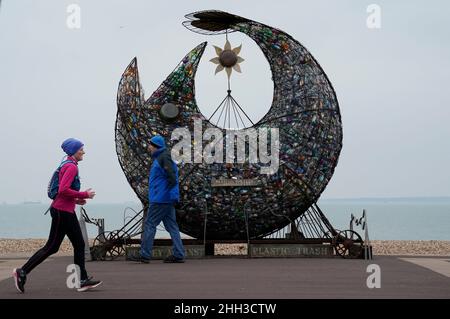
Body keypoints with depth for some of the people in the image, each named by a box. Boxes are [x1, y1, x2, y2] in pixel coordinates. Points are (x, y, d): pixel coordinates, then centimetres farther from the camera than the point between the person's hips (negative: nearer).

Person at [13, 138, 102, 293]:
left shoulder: (67, 165, 16)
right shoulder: (71, 167, -15)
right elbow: (63, 190, -25)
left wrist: (76, 199, 11)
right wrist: (84, 195, -17)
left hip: (67, 211, 11)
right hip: (62, 211, -11)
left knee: (79, 245, 9)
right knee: (51, 246, -3)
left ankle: (83, 280, 11)